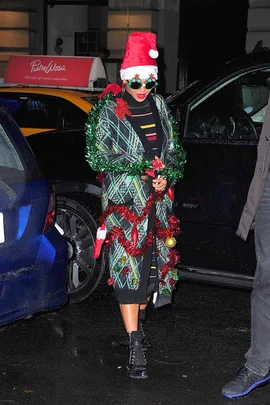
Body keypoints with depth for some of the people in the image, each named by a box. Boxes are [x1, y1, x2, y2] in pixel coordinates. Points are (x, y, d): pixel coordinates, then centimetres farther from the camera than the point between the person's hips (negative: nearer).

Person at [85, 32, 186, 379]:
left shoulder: (158, 106, 11)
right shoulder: (109, 109, -4)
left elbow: (173, 149, 16)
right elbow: (97, 154, -8)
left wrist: (166, 175, -5)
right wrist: (142, 169, -15)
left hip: (158, 198, 5)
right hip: (124, 198, -5)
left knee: (153, 262, 11)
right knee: (128, 265, -10)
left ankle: (138, 320, 33)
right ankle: (135, 346, -9)